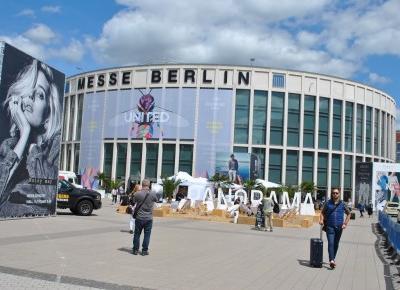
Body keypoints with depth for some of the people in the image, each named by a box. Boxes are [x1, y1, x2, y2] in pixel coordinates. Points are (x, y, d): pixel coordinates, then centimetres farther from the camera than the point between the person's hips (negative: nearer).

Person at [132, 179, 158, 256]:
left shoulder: (138, 194, -12)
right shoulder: (153, 194, -9)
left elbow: (134, 201, 4)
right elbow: (156, 200, 11)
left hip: (139, 217, 0)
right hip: (149, 218, 0)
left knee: (137, 234, 12)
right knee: (147, 235, 9)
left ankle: (135, 250, 19)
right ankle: (144, 250, 12)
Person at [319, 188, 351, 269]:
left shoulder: (343, 204, 4)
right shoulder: (328, 203, 4)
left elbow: (348, 214, 15)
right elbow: (322, 213, 12)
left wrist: (345, 223, 6)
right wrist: (321, 220, -7)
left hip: (339, 227, 2)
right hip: (330, 227, -2)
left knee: (336, 244, 11)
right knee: (331, 243, -14)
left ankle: (333, 259, 27)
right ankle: (331, 260, -22)